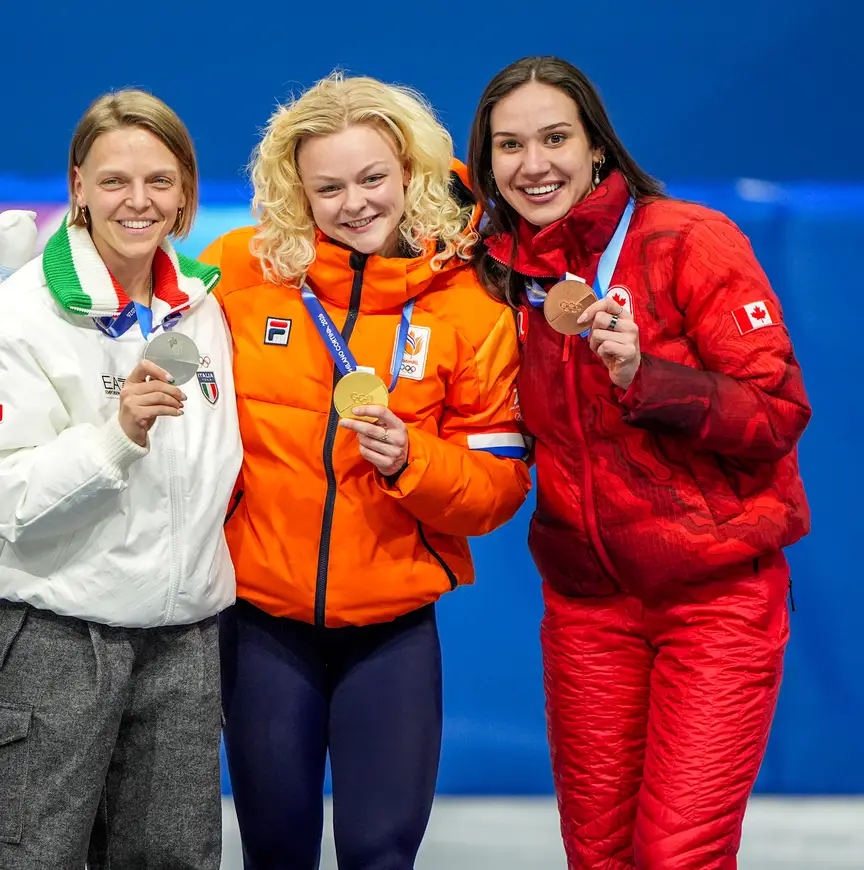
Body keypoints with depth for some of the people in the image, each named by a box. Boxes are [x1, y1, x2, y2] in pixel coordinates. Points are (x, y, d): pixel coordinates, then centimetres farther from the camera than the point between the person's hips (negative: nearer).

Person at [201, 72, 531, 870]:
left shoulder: (471, 302, -5)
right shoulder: (239, 271, -6)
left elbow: (499, 487, -3)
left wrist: (411, 460, -20)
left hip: (393, 627, -1)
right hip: (262, 617, 1)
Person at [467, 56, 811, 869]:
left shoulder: (689, 242, -11)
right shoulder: (503, 272, 5)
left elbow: (779, 412, -13)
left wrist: (643, 375, -26)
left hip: (717, 595, -5)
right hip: (588, 597, 5)